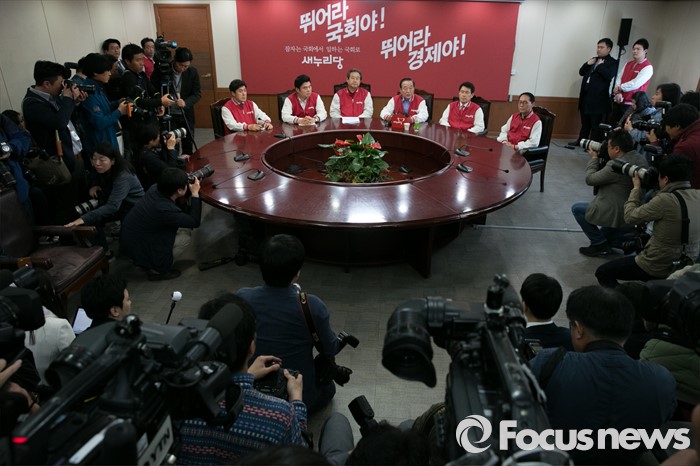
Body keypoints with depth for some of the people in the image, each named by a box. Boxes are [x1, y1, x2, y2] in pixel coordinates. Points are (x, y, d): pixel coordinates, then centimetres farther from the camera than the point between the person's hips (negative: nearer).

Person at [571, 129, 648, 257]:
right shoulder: (642, 159, 1)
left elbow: (590, 179, -14)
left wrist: (594, 158, -1)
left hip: (616, 217, -10)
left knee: (577, 208, 7)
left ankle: (600, 244, 5)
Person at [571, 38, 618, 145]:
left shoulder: (613, 62, -2)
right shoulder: (594, 59, 19)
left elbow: (609, 76, -17)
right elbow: (581, 72, 18)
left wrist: (600, 65, -11)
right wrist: (588, 64, 2)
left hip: (598, 97, -6)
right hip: (586, 96, 6)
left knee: (596, 124, -4)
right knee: (585, 121, 14)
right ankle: (581, 140, 24)